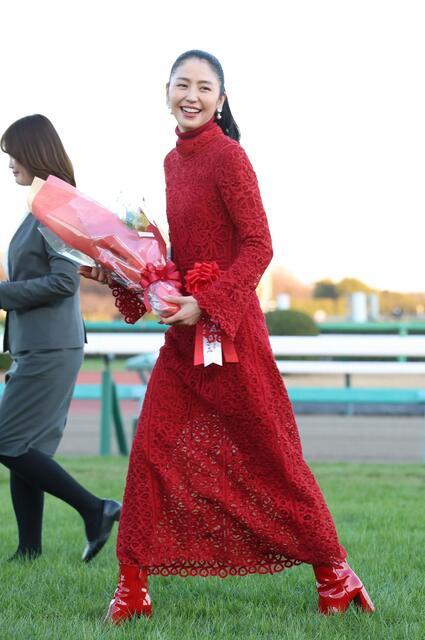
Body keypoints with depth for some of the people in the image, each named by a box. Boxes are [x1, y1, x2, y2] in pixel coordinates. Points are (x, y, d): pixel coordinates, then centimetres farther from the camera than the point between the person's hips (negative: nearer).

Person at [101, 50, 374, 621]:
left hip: (228, 327, -7)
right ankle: (132, 587, 9)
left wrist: (204, 303, -22)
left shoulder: (226, 156, -12)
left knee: (271, 455, 3)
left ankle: (333, 574, 18)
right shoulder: (173, 161, 12)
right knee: (152, 448, 1)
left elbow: (258, 247, -15)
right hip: (184, 333, 7)